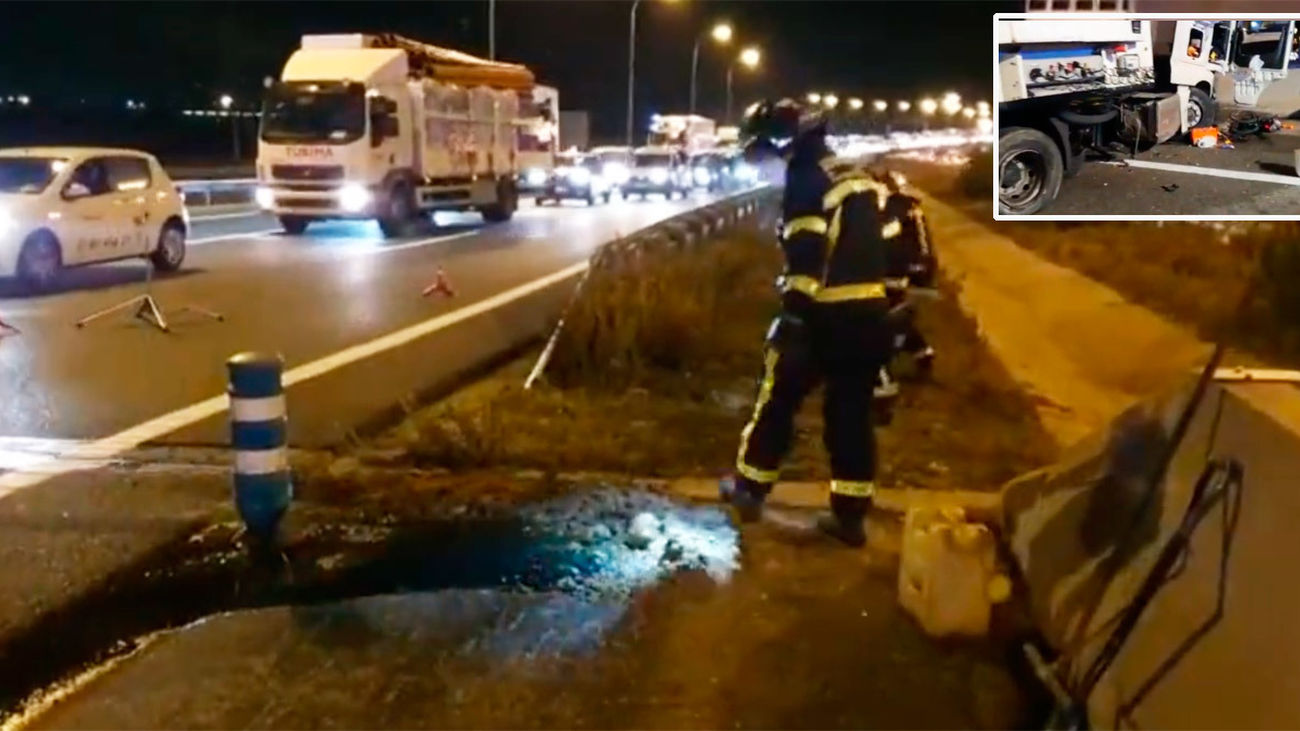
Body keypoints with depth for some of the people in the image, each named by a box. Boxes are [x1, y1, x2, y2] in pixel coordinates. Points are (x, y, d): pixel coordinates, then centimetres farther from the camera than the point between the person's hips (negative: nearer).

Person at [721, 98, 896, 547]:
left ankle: (749, 490, 21)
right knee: (852, 412, 11)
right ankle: (850, 515, 14)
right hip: (871, 316, 7)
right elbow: (892, 247, 20)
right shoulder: (861, 178, 17)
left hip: (826, 316, -7)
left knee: (779, 399, 10)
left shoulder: (807, 180, -9)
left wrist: (792, 316, -20)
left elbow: (805, 258, -19)